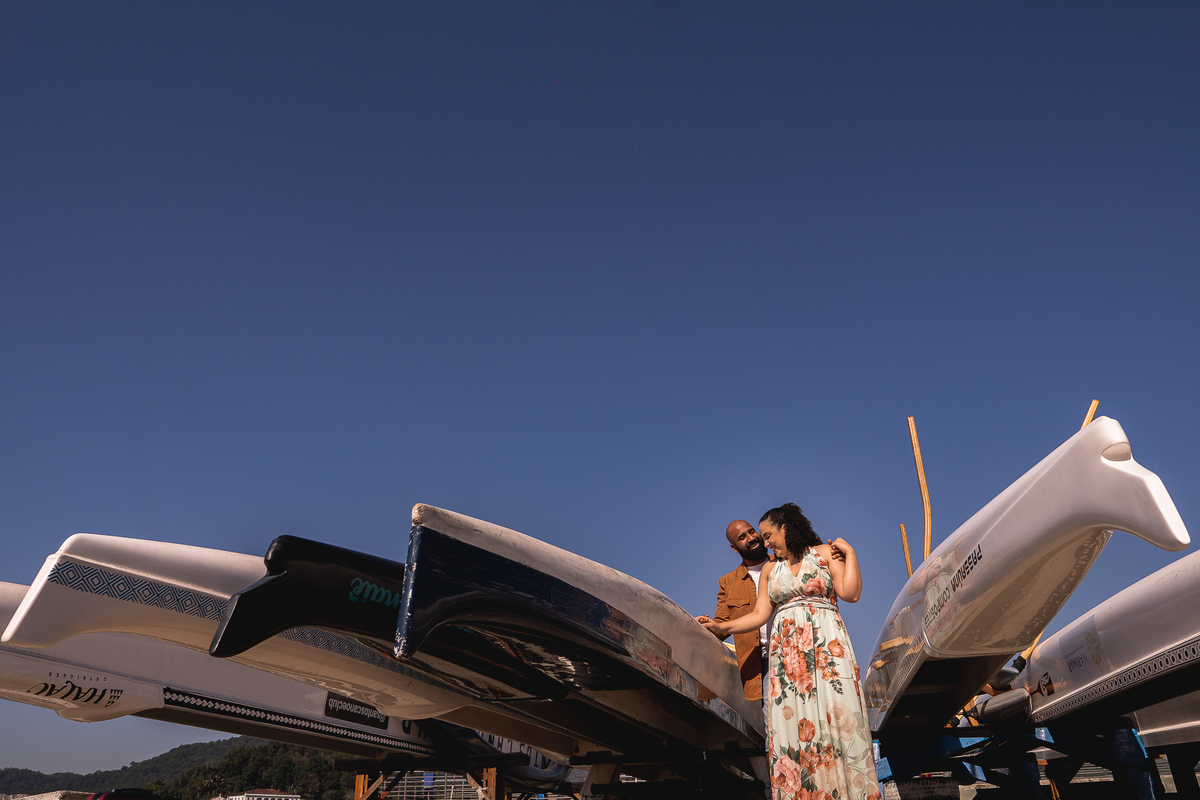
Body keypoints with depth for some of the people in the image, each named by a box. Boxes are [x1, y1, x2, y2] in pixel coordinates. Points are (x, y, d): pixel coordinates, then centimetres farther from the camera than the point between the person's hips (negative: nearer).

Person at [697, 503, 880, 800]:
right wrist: (721, 627, 4)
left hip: (826, 642, -3)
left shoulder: (825, 553, 7)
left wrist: (850, 553, -3)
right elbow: (759, 614, 12)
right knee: (792, 721, -5)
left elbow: (850, 593, -4)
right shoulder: (770, 571, 18)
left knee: (836, 716, -11)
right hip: (785, 649, 3)